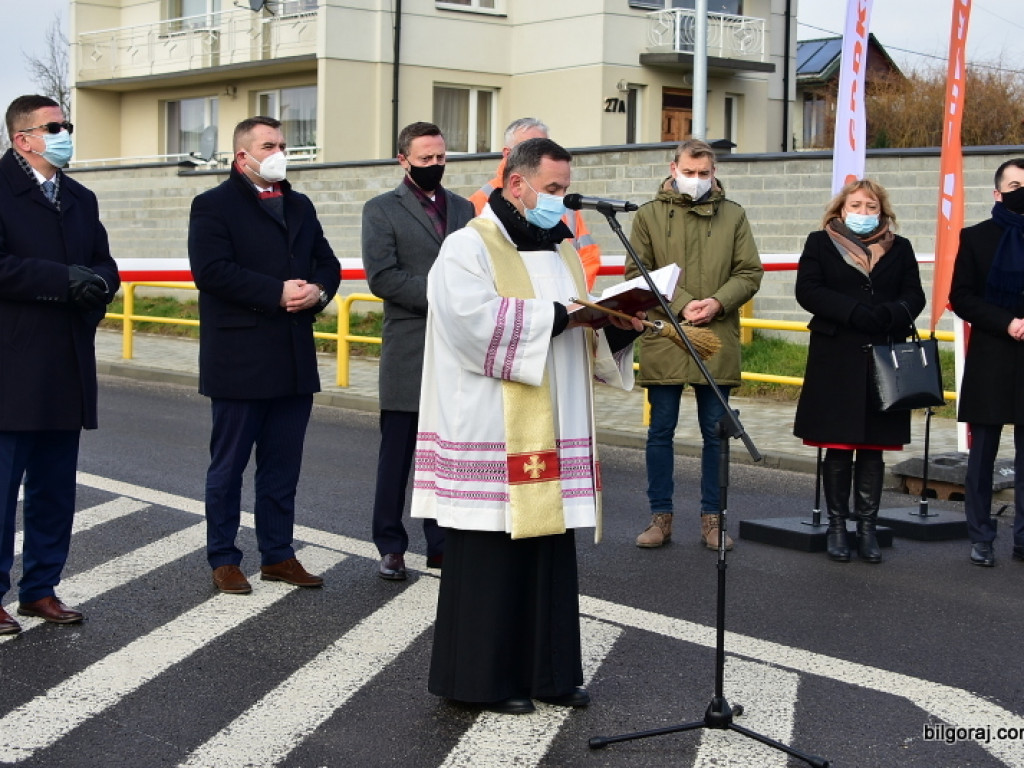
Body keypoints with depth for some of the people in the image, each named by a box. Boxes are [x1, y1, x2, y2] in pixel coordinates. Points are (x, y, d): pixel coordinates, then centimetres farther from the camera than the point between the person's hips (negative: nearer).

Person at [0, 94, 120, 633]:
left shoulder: (81, 200, 19)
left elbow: (104, 265, 17)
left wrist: (98, 284, -6)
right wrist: (64, 280, -20)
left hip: (67, 371, 7)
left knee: (54, 489, 12)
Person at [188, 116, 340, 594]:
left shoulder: (300, 206, 17)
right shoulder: (213, 206, -3)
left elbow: (327, 264, 15)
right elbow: (212, 269, -17)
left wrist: (317, 291, -8)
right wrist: (278, 293, -20)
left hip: (294, 360, 6)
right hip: (239, 360, -6)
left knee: (283, 465, 11)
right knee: (228, 465, 4)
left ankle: (278, 555, 20)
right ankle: (223, 559, 13)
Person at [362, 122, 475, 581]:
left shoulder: (463, 209, 15)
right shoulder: (382, 210, 1)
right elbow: (381, 277, -10)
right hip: (408, 353, -4)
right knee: (396, 454, 3)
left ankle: (442, 544, 16)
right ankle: (390, 547, 12)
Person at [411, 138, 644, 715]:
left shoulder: (562, 251, 18)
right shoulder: (471, 247, -6)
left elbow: (584, 332, 18)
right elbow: (475, 319, -22)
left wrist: (618, 327, -3)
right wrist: (556, 316, -21)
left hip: (554, 435, 7)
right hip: (493, 437, -7)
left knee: (551, 551, 9)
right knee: (492, 557, -2)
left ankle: (550, 670, 18)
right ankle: (483, 677, 8)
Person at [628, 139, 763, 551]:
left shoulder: (732, 215, 8)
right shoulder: (649, 215, 4)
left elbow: (749, 272, 6)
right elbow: (637, 273, -1)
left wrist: (718, 302, -12)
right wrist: (679, 305, -13)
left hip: (717, 341, 1)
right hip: (664, 340, -1)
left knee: (715, 432, 6)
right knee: (661, 431, 5)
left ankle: (712, 517, 15)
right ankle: (661, 517, 14)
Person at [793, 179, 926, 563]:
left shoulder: (899, 249, 14)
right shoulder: (820, 243, 6)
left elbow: (914, 296, 7)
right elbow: (808, 291, -6)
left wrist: (891, 314, -16)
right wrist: (854, 312, -17)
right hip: (836, 361, -2)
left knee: (873, 449, 4)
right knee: (838, 448, 1)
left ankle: (867, 526, 10)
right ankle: (837, 525, 11)